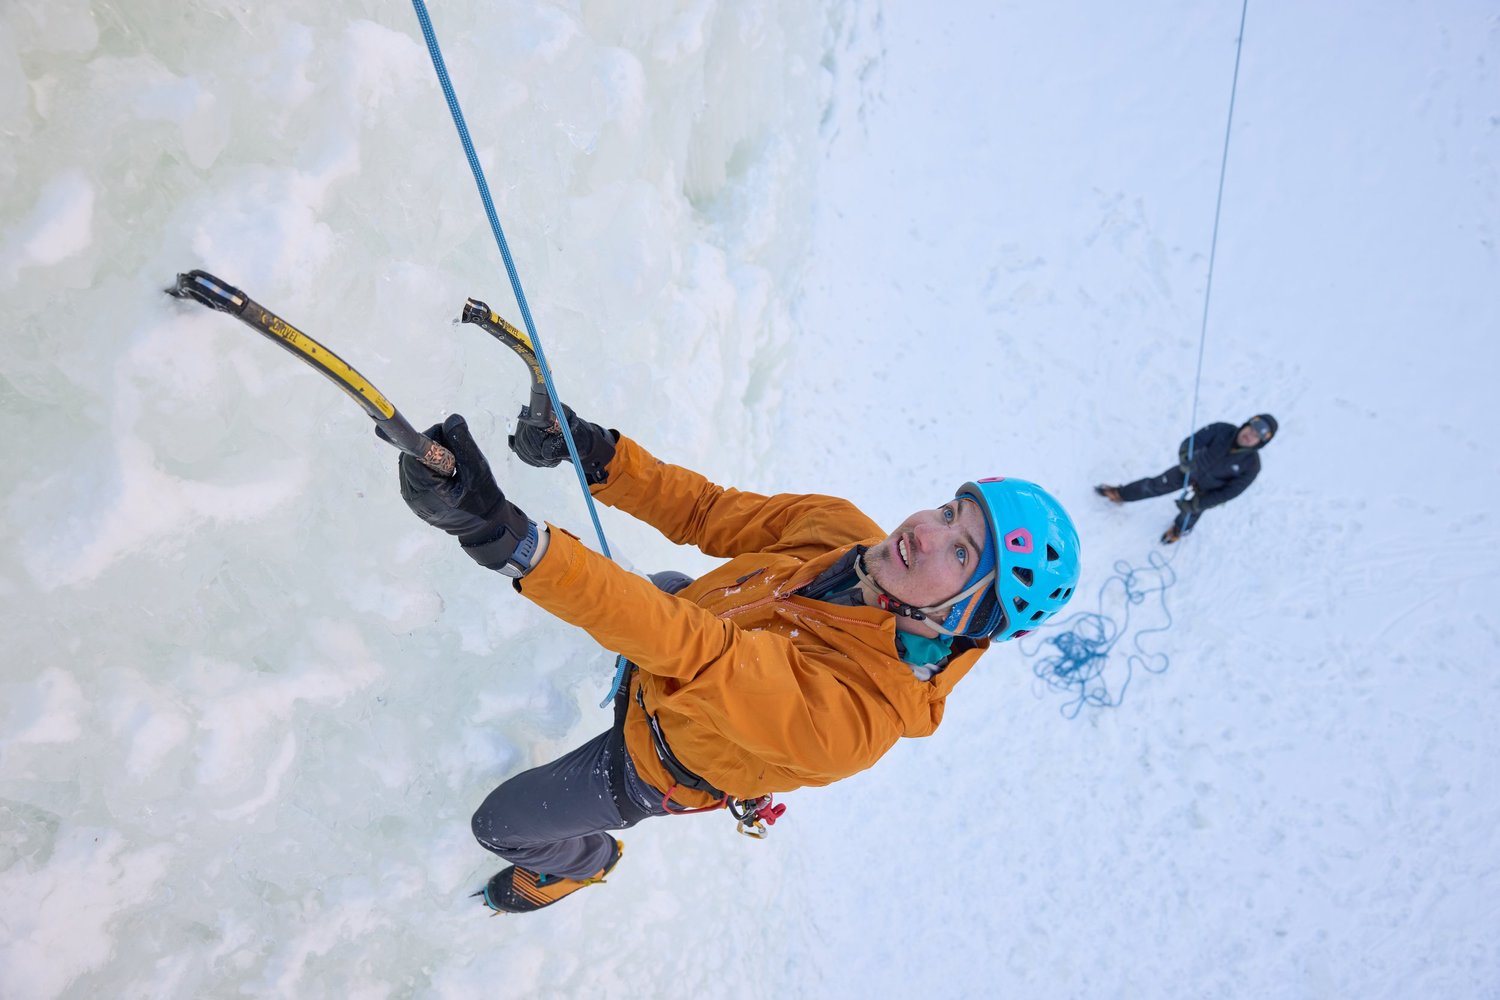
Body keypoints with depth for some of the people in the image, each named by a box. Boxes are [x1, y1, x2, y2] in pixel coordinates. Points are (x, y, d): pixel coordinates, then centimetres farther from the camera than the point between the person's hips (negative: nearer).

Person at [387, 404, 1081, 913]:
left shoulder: (854, 710, -45)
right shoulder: (840, 526, -25)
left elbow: (689, 650, -55)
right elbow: (713, 512, -15)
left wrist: (512, 540, -64)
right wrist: (598, 454, -30)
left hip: (653, 768, -5)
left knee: (501, 823, 13)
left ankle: (581, 862, 47)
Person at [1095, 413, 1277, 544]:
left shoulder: (1251, 465, -32)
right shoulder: (1223, 430, -30)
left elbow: (1229, 492, -25)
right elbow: (1191, 441, -29)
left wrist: (1196, 504, -25)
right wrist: (1185, 456, -52)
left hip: (1208, 491, -1)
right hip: (1192, 469, 1)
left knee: (1189, 514, 22)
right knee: (1155, 485, 12)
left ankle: (1179, 529, 59)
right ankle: (1120, 494, 37)